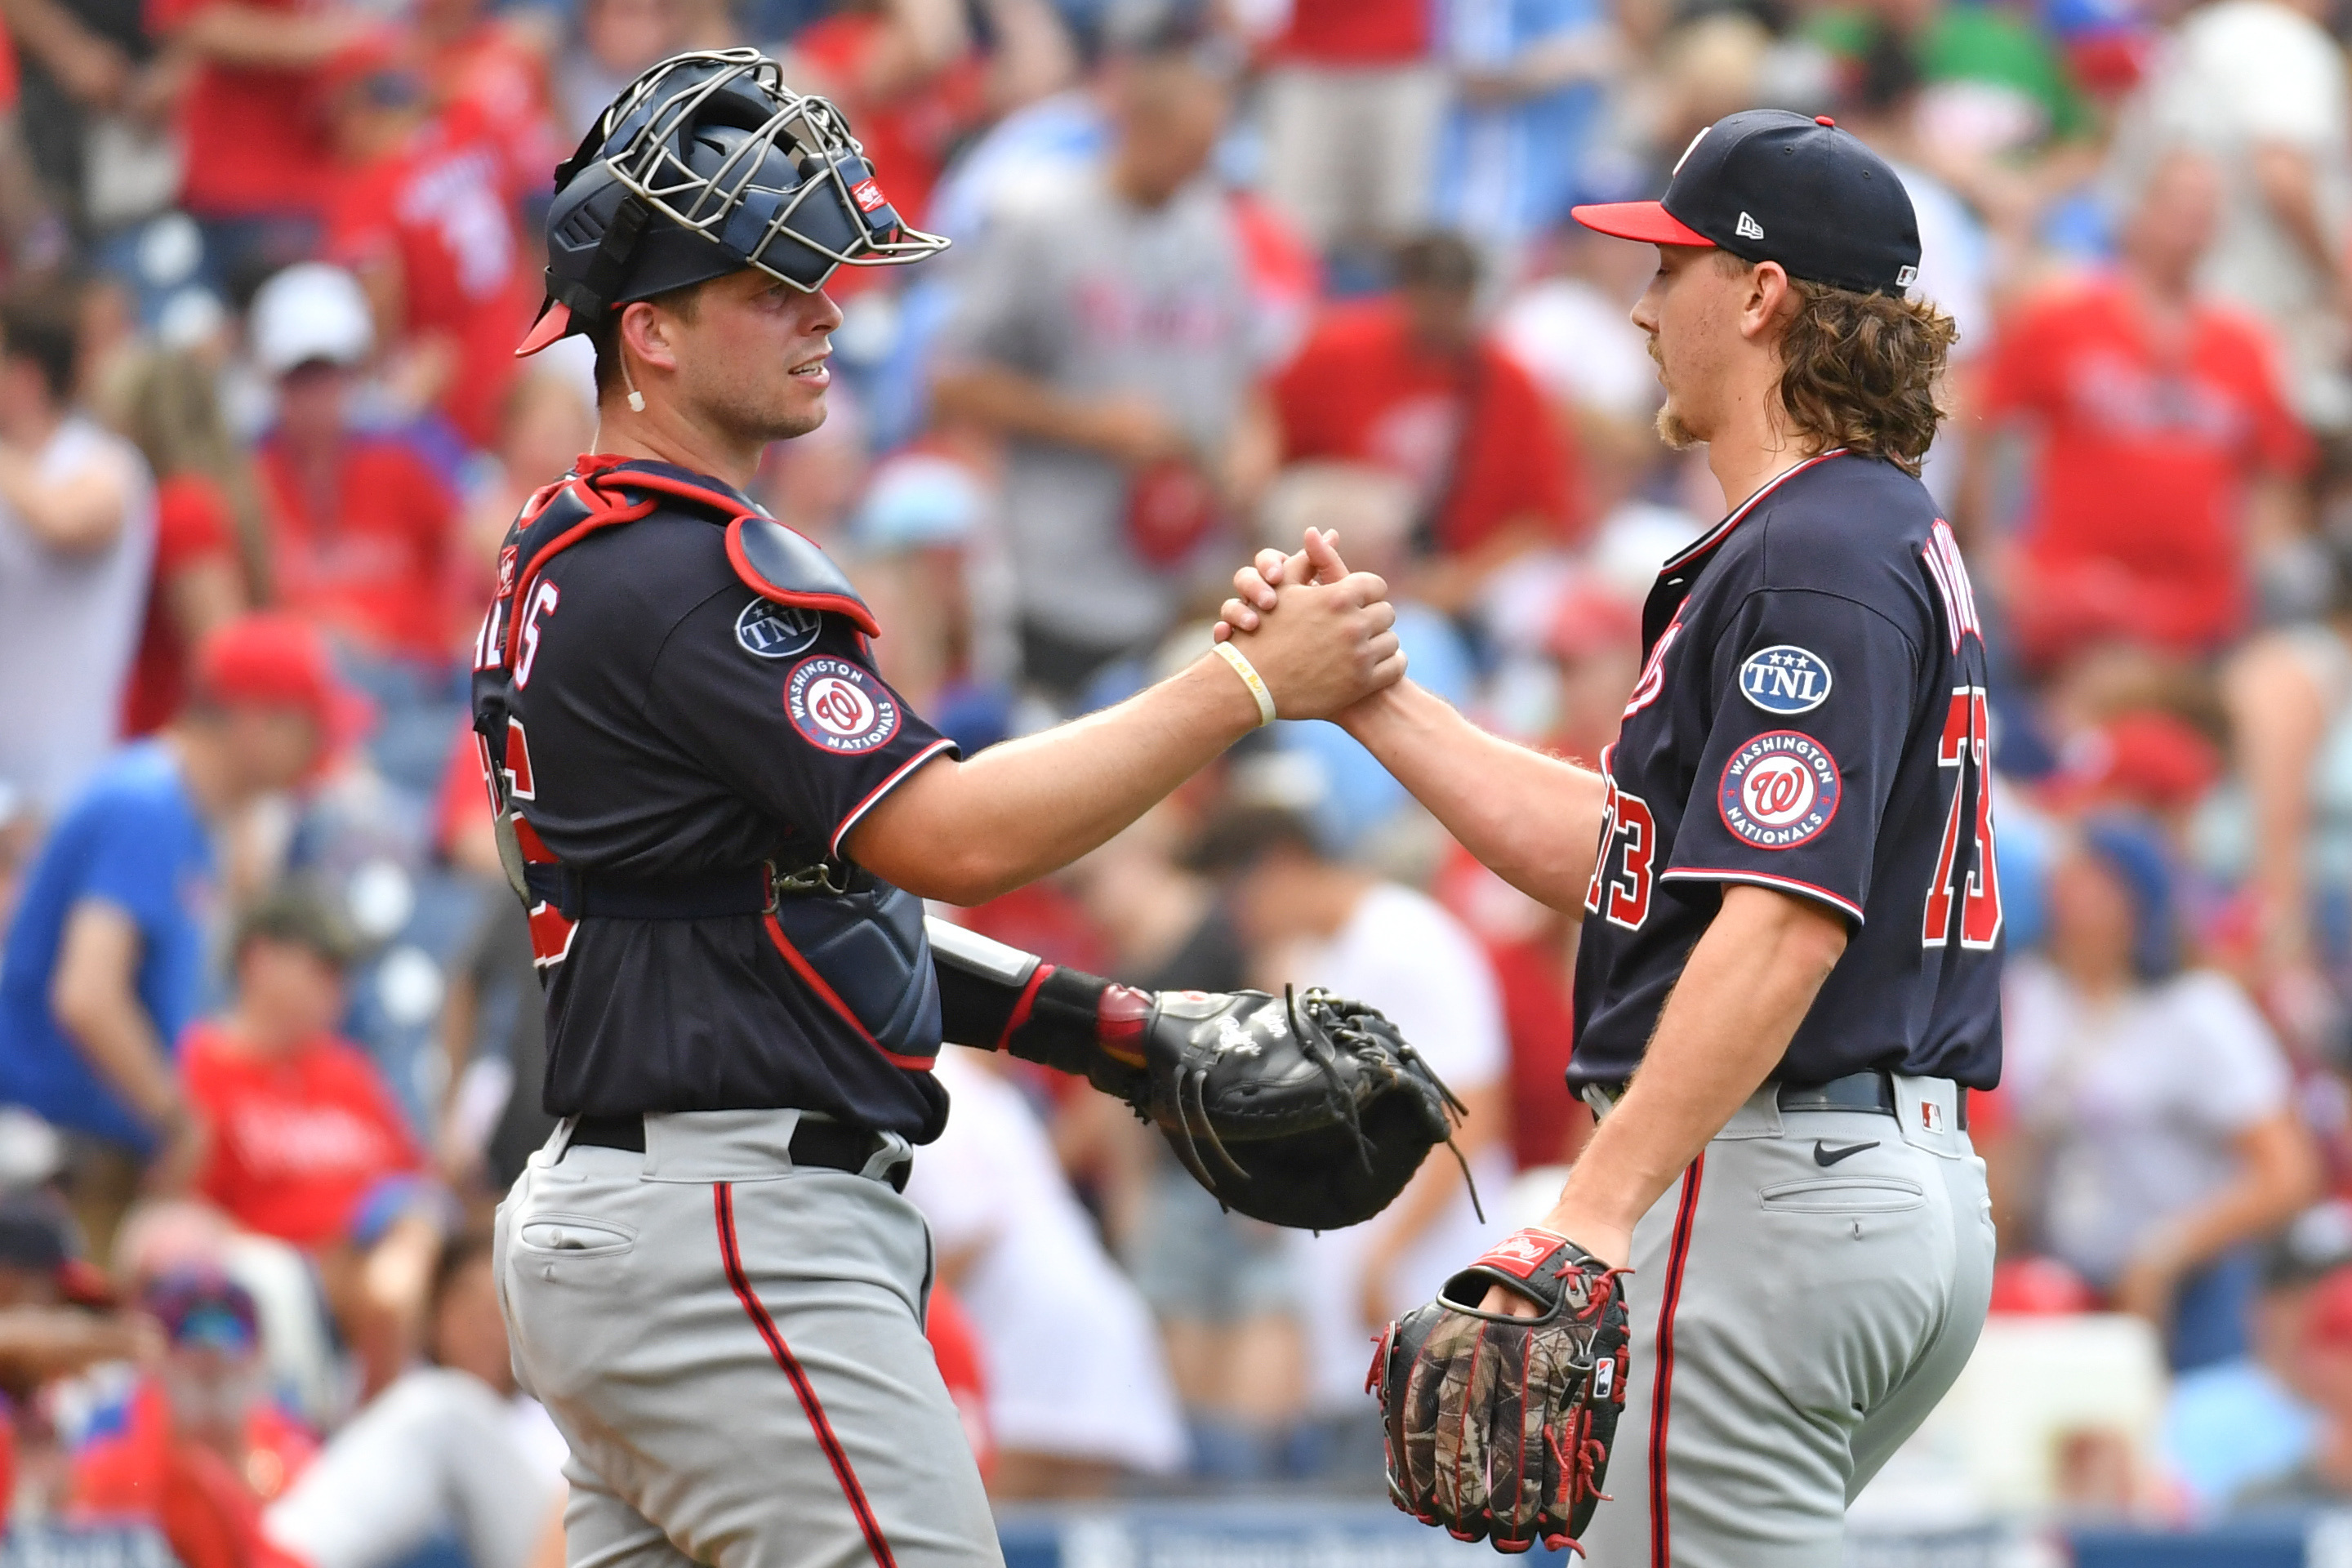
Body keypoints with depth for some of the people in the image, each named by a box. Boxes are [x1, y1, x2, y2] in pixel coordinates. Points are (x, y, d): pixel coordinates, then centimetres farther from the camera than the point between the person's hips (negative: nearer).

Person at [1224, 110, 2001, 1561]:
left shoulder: (1811, 561, -15)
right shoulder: (1892, 540, 19)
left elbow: (1787, 920, -25)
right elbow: (1610, 849, 21)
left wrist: (1597, 1210, -31)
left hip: (1765, 1180, -11)